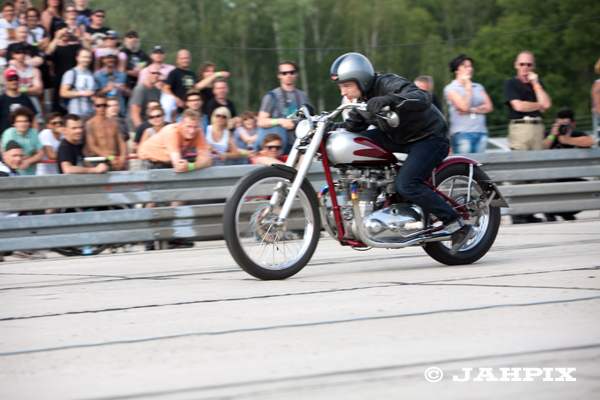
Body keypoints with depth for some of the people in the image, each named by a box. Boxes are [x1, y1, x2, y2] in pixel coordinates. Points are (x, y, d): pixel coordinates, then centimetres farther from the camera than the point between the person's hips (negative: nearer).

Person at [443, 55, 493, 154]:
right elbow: (464, 106, -13)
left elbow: (489, 107, 7)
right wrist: (468, 86, -4)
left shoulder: (478, 87, 18)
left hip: (481, 132, 5)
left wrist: (471, 110, -8)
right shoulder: (450, 89, 1)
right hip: (462, 134, -5)